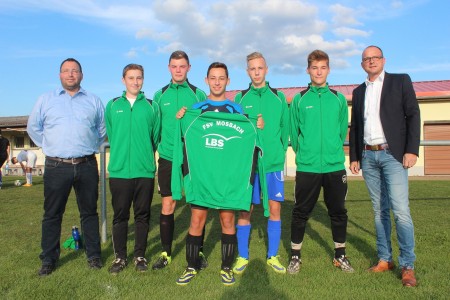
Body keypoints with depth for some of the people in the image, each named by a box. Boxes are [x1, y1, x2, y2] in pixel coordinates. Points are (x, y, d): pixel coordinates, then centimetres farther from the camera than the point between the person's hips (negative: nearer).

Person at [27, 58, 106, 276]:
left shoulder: (93, 101, 10)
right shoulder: (46, 99, 8)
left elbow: (103, 128, 18)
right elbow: (33, 127, 15)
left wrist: (90, 146, 11)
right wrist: (50, 147, 9)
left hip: (87, 166, 1)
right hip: (56, 167, 0)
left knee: (89, 212, 9)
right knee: (52, 214, 5)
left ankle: (93, 255, 20)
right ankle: (48, 259, 17)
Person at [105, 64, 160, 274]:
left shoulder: (152, 106, 5)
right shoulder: (113, 105, 8)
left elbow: (156, 136, 10)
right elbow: (110, 134, 14)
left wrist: (144, 155, 9)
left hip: (145, 170, 0)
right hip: (119, 170, 1)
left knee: (142, 215, 8)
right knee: (120, 216, 7)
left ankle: (140, 256, 20)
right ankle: (120, 257, 20)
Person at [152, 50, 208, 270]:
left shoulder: (199, 94, 3)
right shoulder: (160, 95, 8)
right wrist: (155, 148, 6)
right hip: (167, 158, 1)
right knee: (167, 206, 5)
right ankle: (166, 253, 19)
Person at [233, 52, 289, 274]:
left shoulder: (278, 97, 8)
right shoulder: (241, 98, 5)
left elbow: (285, 128, 10)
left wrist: (280, 152, 4)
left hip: (274, 163, 1)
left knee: (275, 209, 4)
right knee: (245, 210, 3)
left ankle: (272, 256, 20)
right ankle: (243, 257, 18)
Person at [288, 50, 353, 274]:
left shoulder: (339, 99, 7)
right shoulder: (299, 99, 3)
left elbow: (343, 130, 11)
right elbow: (293, 132, 4)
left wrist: (333, 152, 8)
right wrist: (304, 153, 5)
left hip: (335, 165, 2)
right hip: (307, 167, -2)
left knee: (338, 212, 11)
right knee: (301, 212, 6)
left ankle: (340, 255, 28)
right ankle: (295, 256, 21)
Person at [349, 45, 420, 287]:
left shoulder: (400, 81, 5)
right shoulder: (359, 91, 16)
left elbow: (413, 115, -2)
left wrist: (412, 150, -11)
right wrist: (354, 157, 11)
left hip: (393, 154, -4)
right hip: (368, 157, 4)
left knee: (400, 210, -10)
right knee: (379, 210, 8)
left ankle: (407, 266, -1)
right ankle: (384, 259, 16)